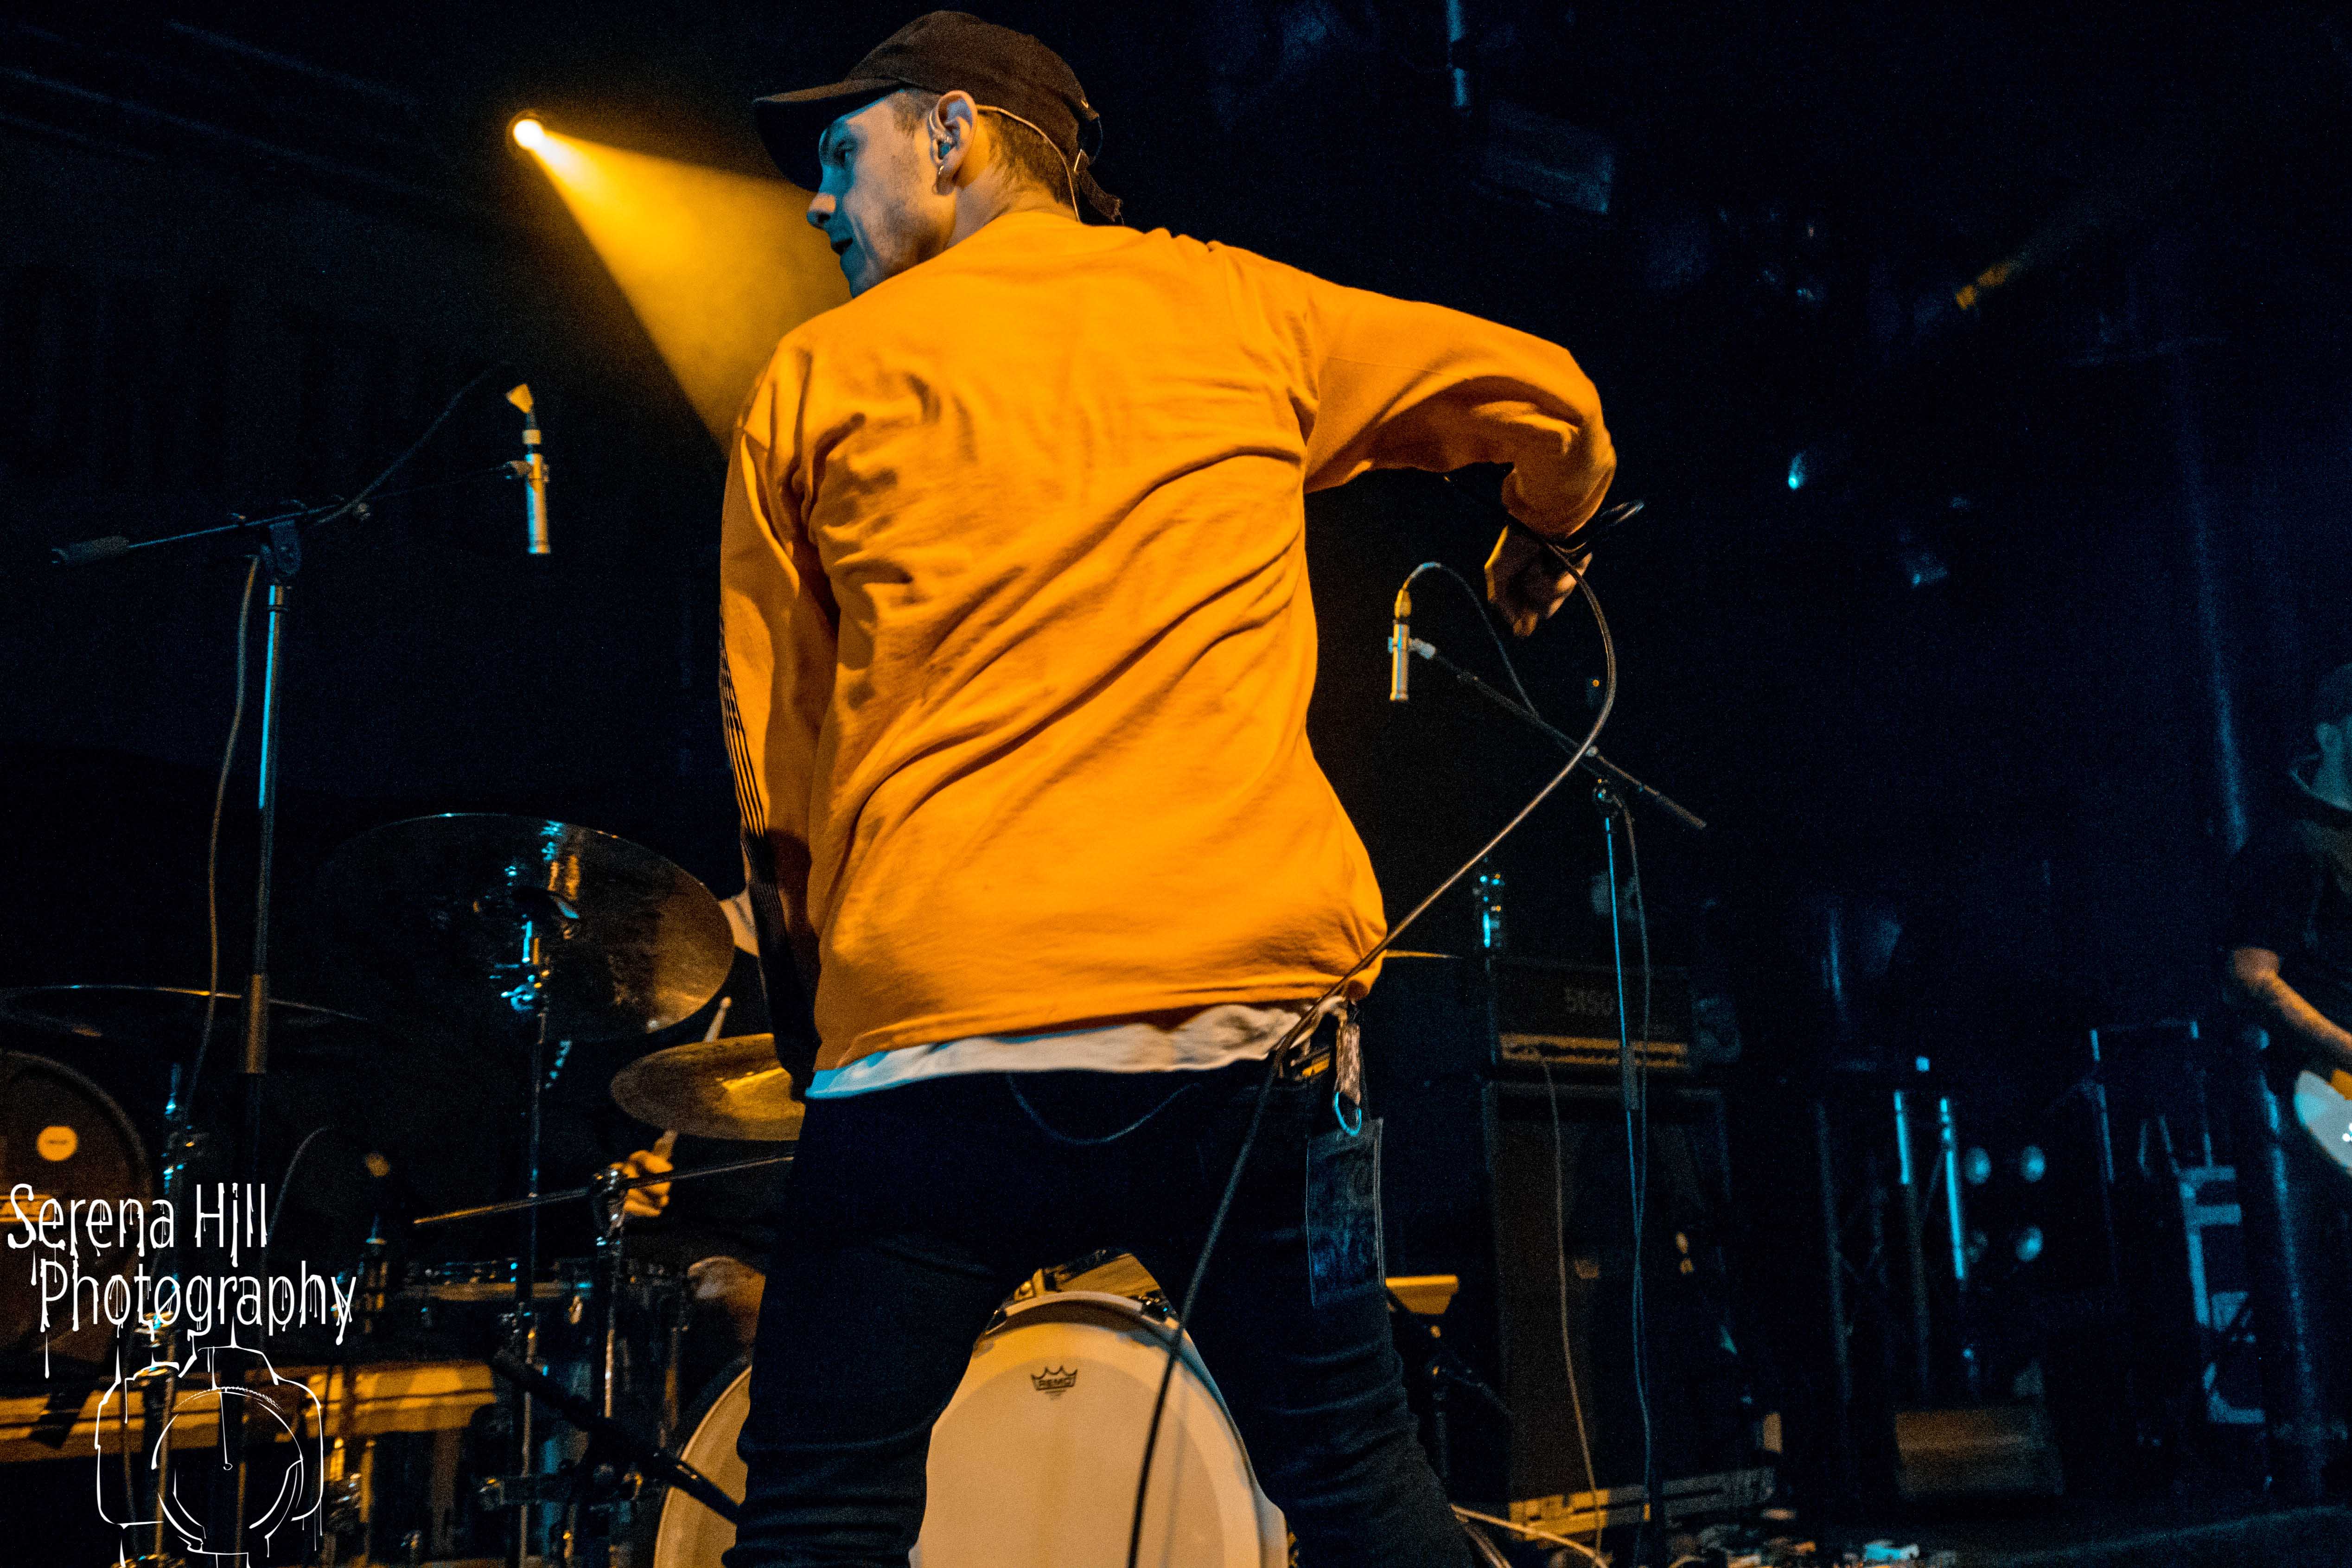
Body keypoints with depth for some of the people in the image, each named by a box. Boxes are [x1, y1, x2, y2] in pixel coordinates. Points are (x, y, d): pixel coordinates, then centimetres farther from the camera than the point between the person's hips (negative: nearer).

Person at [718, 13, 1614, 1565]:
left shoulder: (820, 374, 12)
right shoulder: (1234, 305, 14)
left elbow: (773, 768, 12)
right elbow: (1551, 402, 19)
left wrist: (812, 1009, 23)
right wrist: (1534, 566, 39)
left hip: (935, 1027, -1)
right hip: (1251, 1000, 2)